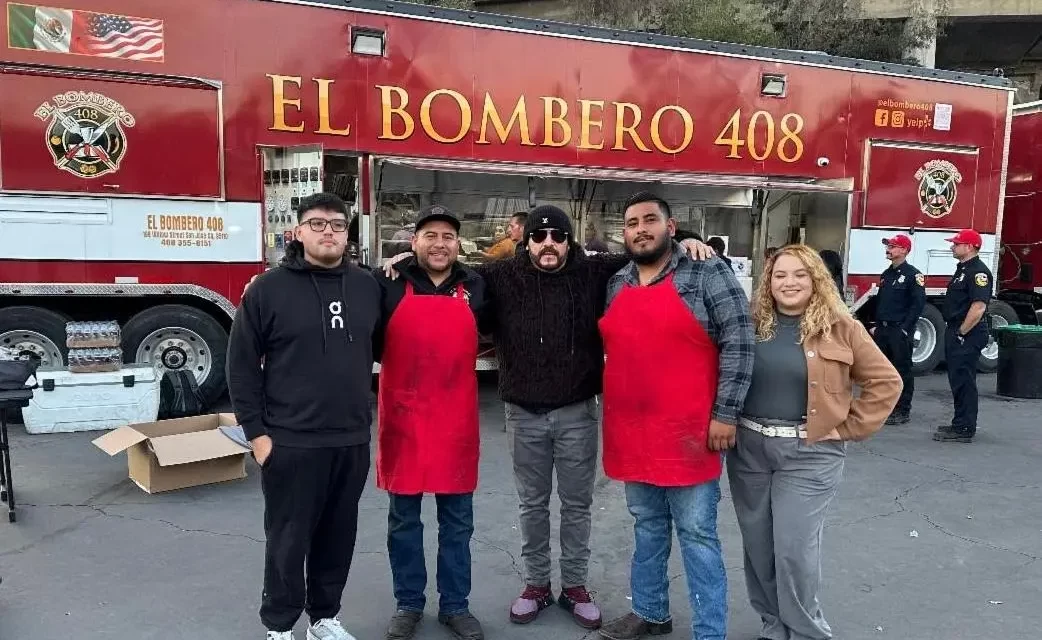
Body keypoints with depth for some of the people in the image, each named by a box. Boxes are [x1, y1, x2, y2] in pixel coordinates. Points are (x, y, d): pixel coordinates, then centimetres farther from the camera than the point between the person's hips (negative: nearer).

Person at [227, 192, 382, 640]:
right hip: (290, 443, -3)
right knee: (288, 541, 8)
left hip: (353, 441, 4)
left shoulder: (367, 287, 4)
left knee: (338, 538, 15)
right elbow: (241, 365, -4)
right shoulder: (268, 289, -5)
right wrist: (256, 432, -7)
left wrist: (366, 416, 9)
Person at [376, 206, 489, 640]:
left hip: (457, 421, 2)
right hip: (403, 420, -1)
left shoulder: (475, 287, 5)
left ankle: (455, 605, 27)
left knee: (457, 521, 12)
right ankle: (408, 604, 28)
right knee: (403, 520, 11)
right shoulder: (389, 285, -2)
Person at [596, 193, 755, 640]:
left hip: (689, 433, -6)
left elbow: (738, 344, -10)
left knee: (696, 533, 4)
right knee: (647, 526, 19)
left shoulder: (707, 273, -7)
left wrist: (725, 414, -14)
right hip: (631, 433, 6)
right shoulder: (616, 284, 10)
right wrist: (614, 419, 14)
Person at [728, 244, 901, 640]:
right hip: (748, 447, 3)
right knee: (757, 546, 12)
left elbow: (886, 382, 0)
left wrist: (848, 429, -3)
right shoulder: (751, 321, 3)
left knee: (794, 550, -1)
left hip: (809, 452, -3)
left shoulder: (839, 327, -3)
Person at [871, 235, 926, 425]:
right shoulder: (886, 274, 15)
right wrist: (876, 325, 13)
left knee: (902, 371, -1)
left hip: (900, 332, -8)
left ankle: (903, 411, 5)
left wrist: (905, 329, -17)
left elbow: (918, 304, -14)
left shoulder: (912, 274, -9)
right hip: (883, 330, 8)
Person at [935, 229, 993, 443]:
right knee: (957, 380, 15)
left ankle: (964, 430, 0)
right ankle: (960, 424, 25)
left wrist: (962, 333, -20)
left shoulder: (978, 272, -16)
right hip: (956, 333, 10)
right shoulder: (963, 269, 16)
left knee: (964, 382, -6)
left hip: (967, 336, -10)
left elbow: (979, 307, -25)